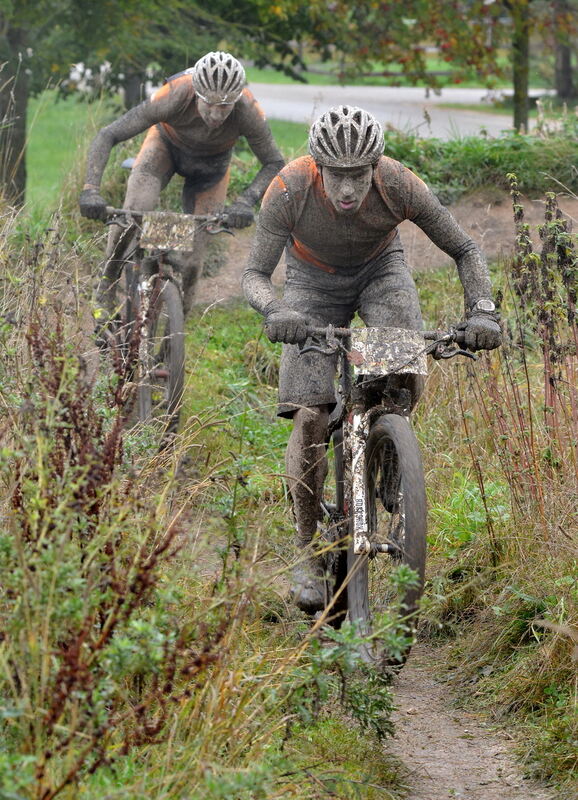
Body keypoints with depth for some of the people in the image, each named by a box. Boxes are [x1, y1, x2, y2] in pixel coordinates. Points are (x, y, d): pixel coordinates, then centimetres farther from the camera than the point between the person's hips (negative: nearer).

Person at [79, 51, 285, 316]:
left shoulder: (248, 111, -38)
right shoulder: (174, 97, -41)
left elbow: (274, 164, -23)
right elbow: (107, 136, -36)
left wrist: (245, 201, -42)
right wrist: (90, 190, -48)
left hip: (211, 164, 1)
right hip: (166, 144, -1)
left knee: (191, 261, -6)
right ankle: (106, 291, -5)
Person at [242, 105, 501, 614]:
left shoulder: (399, 185, -31)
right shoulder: (289, 191, -33)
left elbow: (466, 252, -19)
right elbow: (254, 275, -28)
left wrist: (482, 312, -36)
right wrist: (276, 311, -51)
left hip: (380, 271, 0)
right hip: (314, 281, 0)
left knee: (405, 372, -30)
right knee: (310, 417, -14)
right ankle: (309, 555, -2)